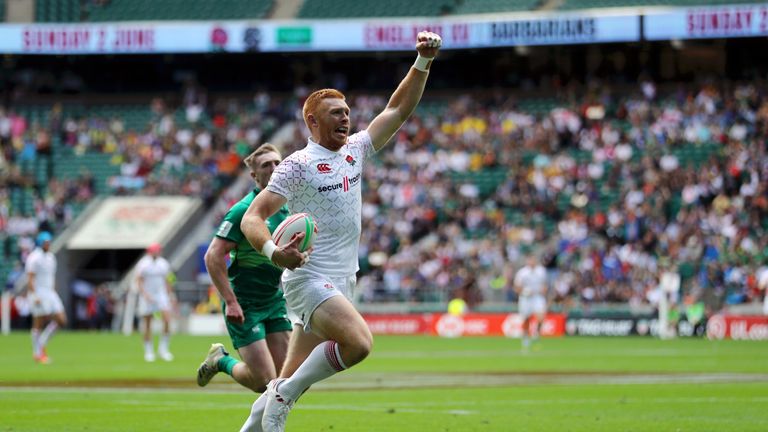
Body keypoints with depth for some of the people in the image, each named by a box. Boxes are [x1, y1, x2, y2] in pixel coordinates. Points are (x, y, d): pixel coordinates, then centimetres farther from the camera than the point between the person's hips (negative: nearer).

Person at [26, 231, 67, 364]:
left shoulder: (51, 257, 14)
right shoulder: (34, 258, -12)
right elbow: (30, 279, -17)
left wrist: (53, 295, 19)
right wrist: (35, 296, -24)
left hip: (50, 293, 8)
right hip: (37, 293, -8)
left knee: (61, 320, -1)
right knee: (38, 324, -4)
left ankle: (41, 344, 12)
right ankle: (37, 353, 5)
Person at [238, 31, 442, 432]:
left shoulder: (354, 151, 11)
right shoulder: (298, 165, -9)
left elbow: (398, 109, 15)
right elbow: (252, 218, -14)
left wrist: (423, 62, 2)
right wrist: (273, 251, -34)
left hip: (341, 284, 7)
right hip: (309, 278, -7)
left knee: (291, 382, 6)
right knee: (358, 341, -29)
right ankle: (284, 394, -14)